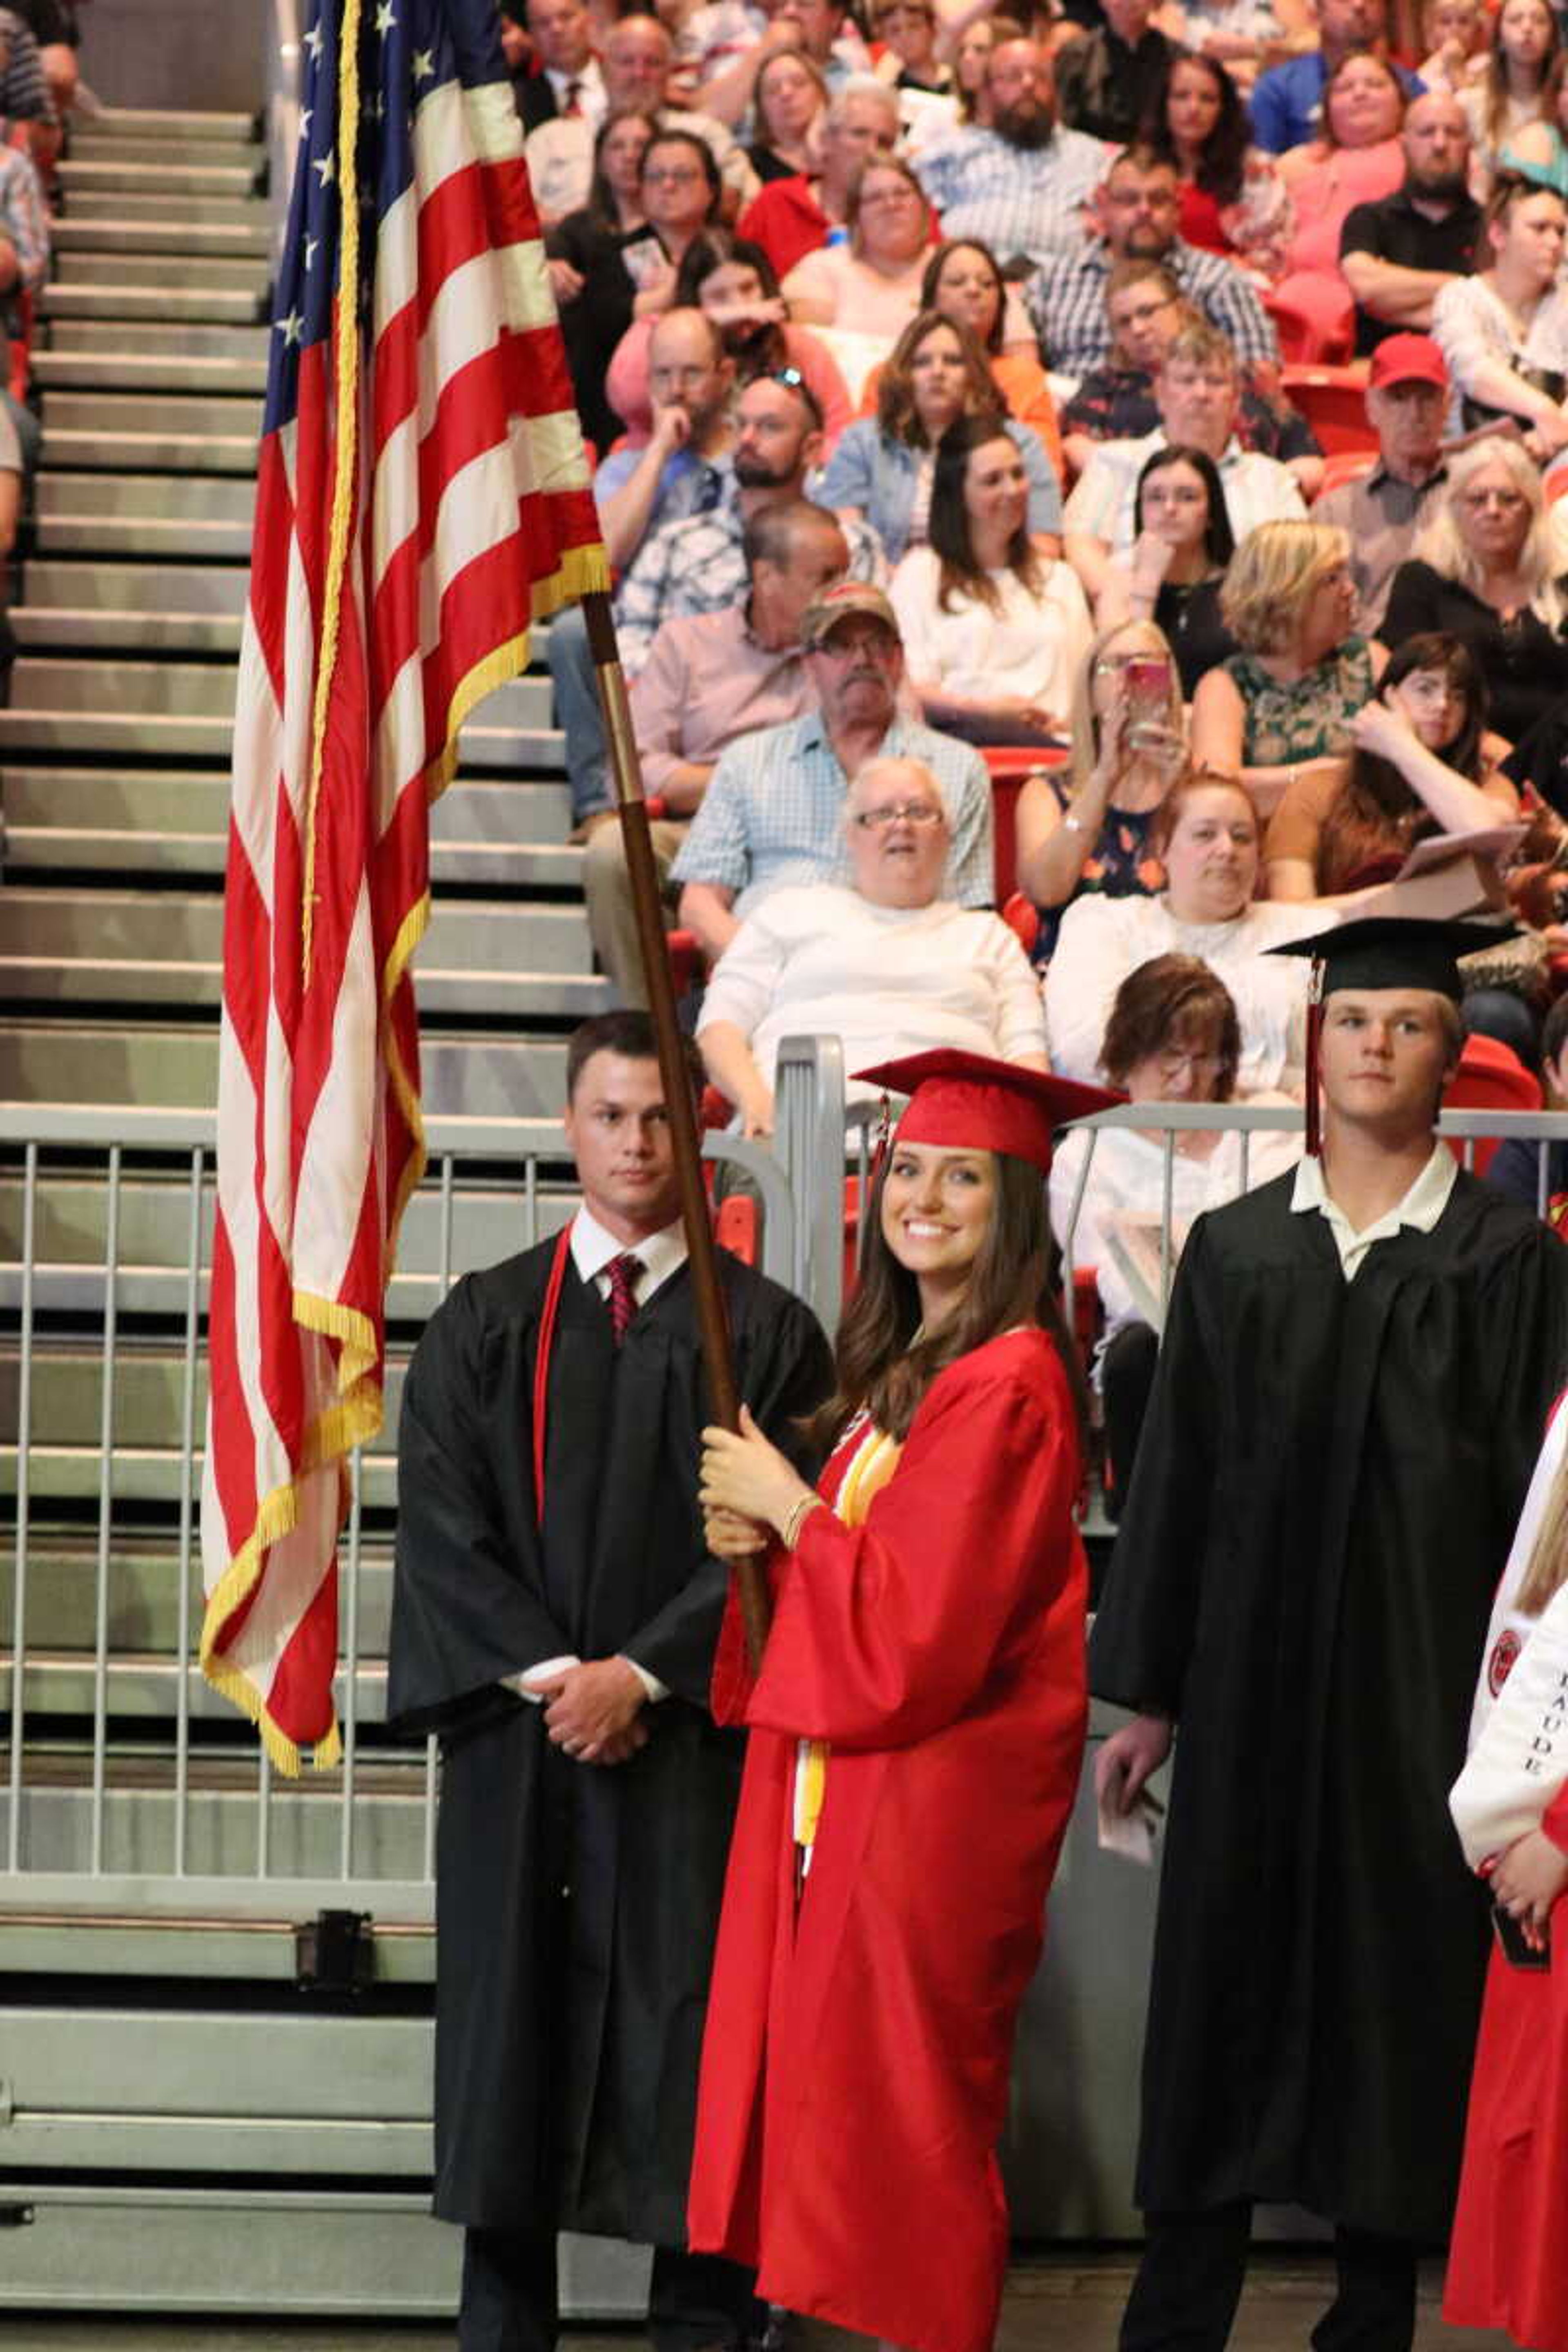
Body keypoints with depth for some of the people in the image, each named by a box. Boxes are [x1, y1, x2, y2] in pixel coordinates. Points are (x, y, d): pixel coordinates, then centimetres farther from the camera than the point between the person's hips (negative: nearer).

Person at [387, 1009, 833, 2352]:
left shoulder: (766, 1331, 3)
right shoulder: (485, 1325, 8)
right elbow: (443, 1529, 0)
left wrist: (639, 1675, -13)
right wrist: (551, 1677, -11)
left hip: (695, 1739, -1)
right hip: (519, 1738, 2)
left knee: (691, 2032, 0)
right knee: (512, 2027, 4)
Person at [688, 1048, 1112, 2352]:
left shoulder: (1005, 1388, -17)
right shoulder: (904, 1363, 12)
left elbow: (915, 1626, -22)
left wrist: (783, 1502, -11)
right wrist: (762, 1533, 2)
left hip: (930, 1794, -9)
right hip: (843, 1778, 9)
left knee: (894, 2111, -2)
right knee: (823, 2092, 12)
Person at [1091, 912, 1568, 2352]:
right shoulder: (1235, 1251, 8)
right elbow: (1176, 1475, 8)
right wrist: (1146, 1692, 6)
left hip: (1427, 1683, -2)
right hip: (1252, 1681, 2)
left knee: (1401, 1999, 3)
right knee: (1226, 1996, 4)